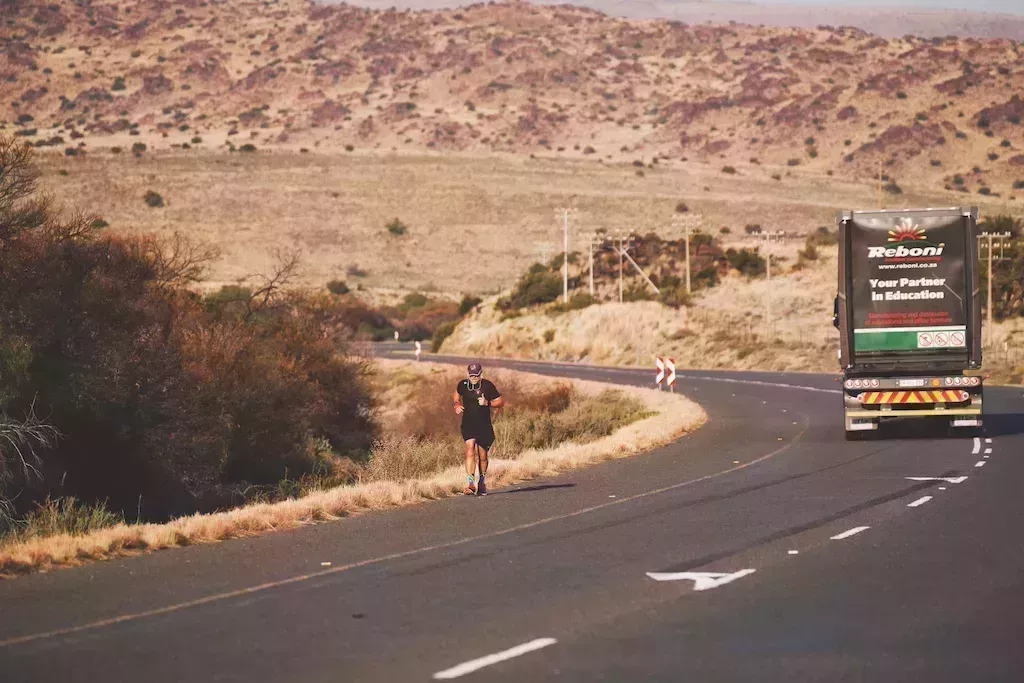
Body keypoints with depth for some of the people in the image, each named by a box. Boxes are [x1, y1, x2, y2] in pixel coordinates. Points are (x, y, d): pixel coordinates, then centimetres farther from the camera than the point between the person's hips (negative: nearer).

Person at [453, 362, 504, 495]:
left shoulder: (488, 385, -7)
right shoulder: (463, 384, 0)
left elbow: (500, 402, -1)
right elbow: (456, 394, 22)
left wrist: (487, 403, -18)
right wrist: (457, 404, 2)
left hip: (484, 425, 0)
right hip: (468, 424, 0)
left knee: (483, 455, 10)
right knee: (470, 452, -18)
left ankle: (482, 481, 33)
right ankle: (470, 483, -24)